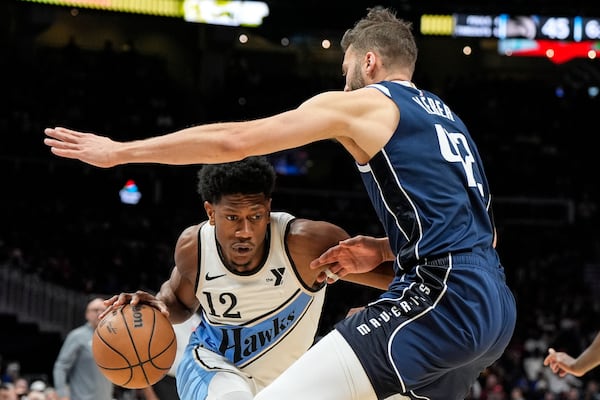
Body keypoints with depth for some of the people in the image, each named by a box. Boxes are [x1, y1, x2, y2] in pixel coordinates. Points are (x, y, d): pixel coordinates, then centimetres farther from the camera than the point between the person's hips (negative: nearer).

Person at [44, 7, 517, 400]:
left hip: (442, 298, -9)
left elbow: (232, 140, 0)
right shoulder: (446, 117, 26)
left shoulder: (363, 103, 2)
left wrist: (118, 151, 7)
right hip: (495, 309, 9)